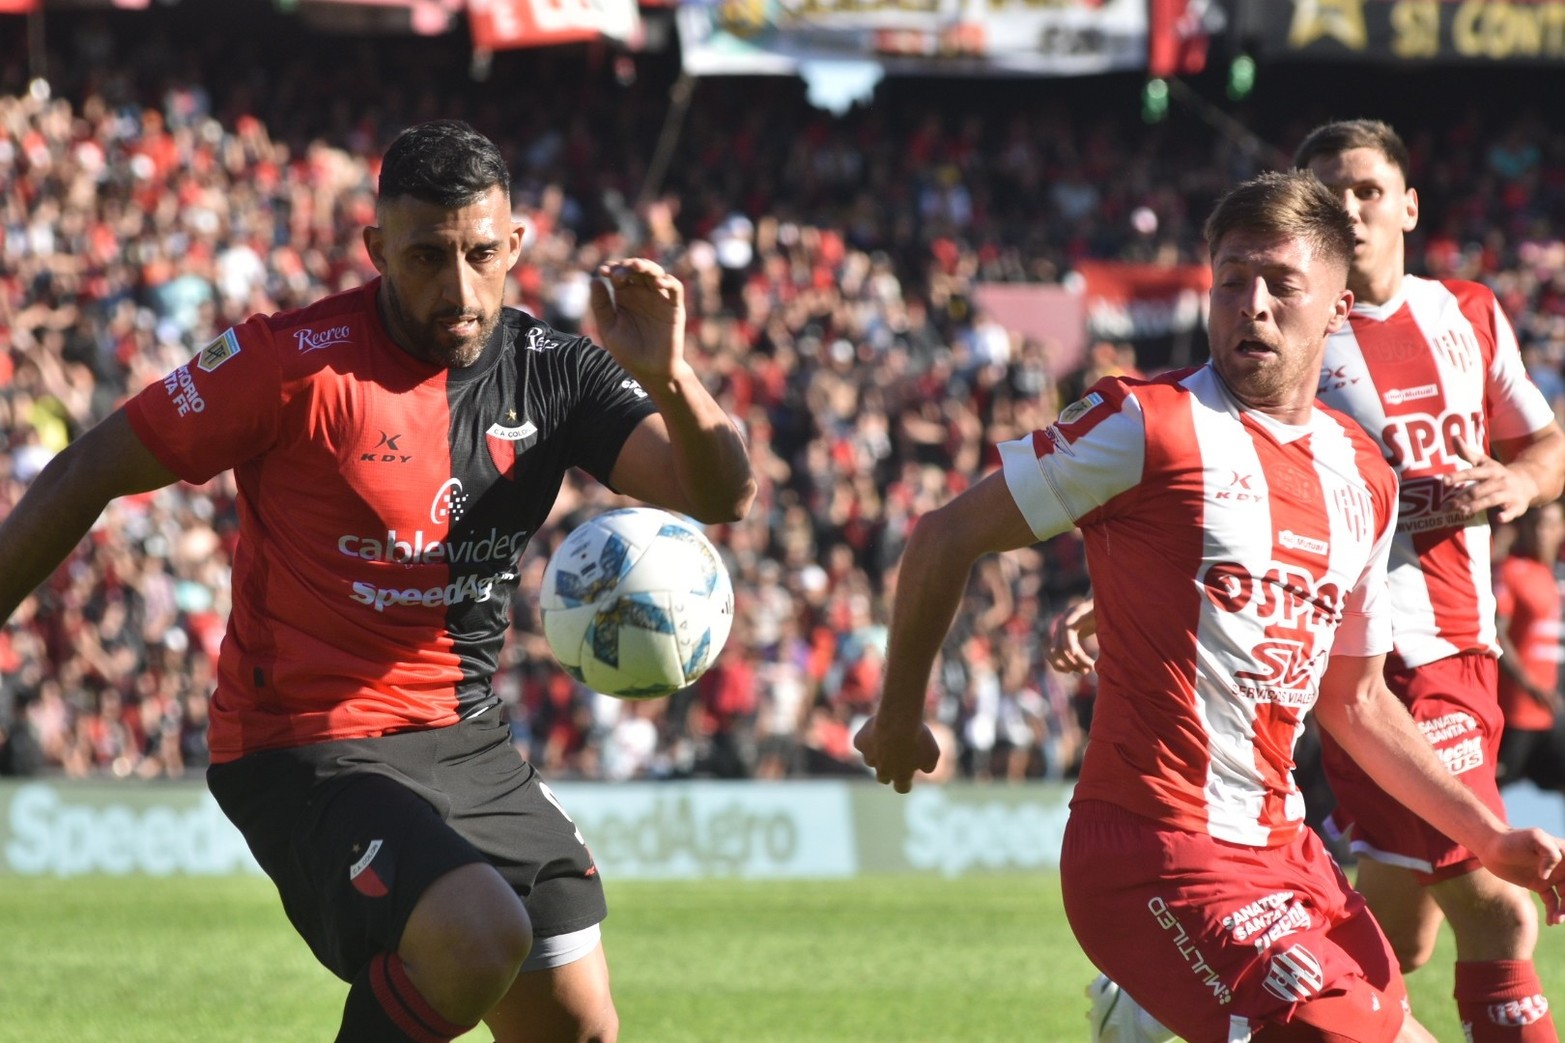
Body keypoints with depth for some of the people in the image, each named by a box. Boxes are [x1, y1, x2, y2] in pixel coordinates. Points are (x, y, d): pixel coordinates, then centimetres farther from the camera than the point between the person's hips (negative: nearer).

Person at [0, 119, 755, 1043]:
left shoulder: (553, 375, 0)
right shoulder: (297, 361, -15)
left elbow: (723, 496, -10)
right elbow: (93, 473, -7)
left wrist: (669, 381, -30)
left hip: (469, 744, 7)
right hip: (308, 749, -7)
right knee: (480, 936, -31)